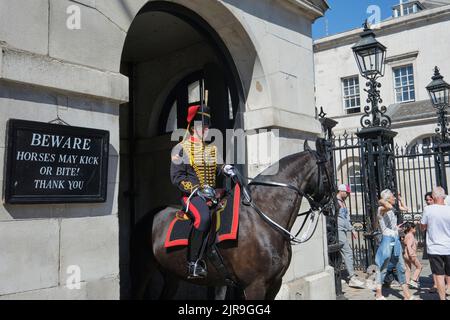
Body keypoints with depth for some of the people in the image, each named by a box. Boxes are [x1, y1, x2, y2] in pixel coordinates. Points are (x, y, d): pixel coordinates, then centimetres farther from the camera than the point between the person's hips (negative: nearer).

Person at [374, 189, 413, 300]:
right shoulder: (382, 209, -11)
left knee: (400, 267, 10)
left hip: (395, 240, 8)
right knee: (383, 268, 0)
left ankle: (407, 294, 17)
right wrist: (382, 201, -20)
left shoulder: (391, 210, 15)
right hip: (387, 239, -8)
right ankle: (379, 294, 9)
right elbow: (389, 207, -36)